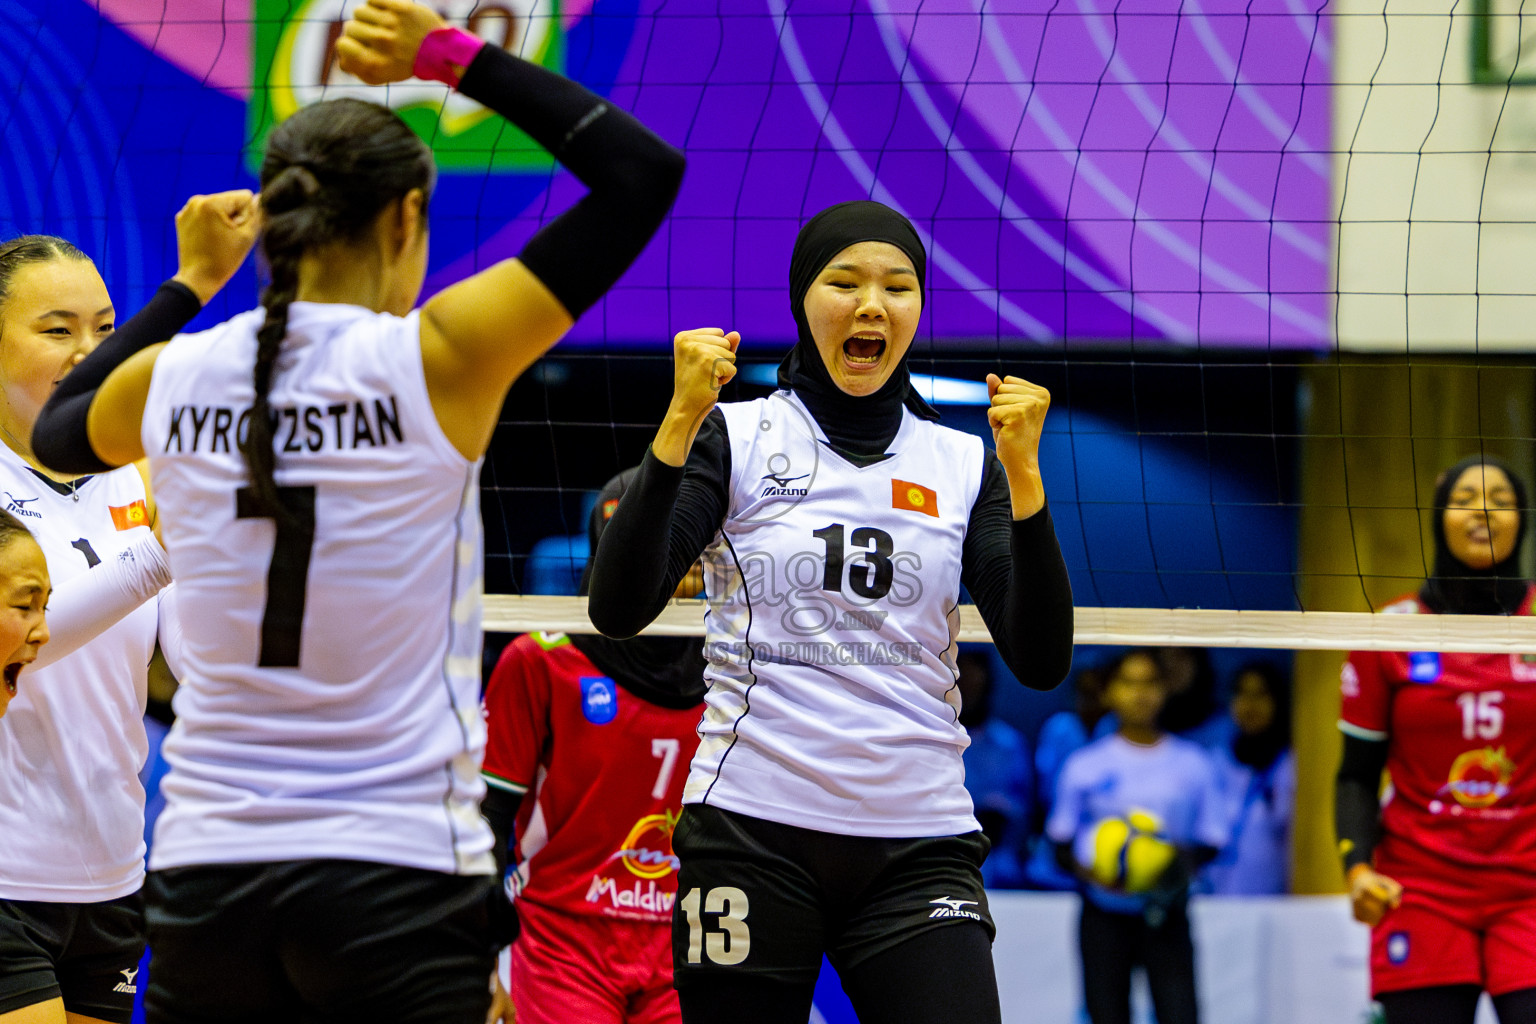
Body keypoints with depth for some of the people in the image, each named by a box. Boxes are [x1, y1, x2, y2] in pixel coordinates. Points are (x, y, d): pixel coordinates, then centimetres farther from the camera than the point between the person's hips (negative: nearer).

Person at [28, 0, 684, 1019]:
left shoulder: (171, 378, 3)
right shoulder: (435, 359, -8)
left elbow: (58, 432, 29)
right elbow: (645, 172, -3)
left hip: (205, 869, 4)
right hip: (398, 873, -4)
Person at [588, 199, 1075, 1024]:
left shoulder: (966, 464, 10)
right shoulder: (735, 436, 4)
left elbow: (1039, 663, 0)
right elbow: (617, 610, -9)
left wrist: (1022, 471, -10)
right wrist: (681, 422, -17)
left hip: (919, 849, 1)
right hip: (751, 832, -1)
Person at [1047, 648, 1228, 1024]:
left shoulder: (1192, 763, 6)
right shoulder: (1085, 765, 5)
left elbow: (1211, 841, 8)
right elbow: (1061, 844, 6)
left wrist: (1183, 861, -14)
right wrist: (1087, 869, -15)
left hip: (1165, 918, 0)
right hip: (1104, 918, 0)